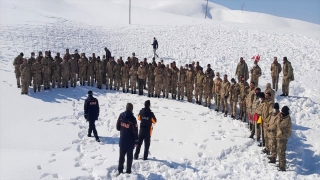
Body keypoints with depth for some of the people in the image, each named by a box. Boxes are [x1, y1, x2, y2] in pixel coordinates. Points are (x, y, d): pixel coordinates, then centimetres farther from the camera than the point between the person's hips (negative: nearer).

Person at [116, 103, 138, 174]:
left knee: (121, 155, 17)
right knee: (129, 156, 9)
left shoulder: (121, 116, -5)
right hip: (130, 141, -4)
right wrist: (136, 141, -4)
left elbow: (118, 127, 4)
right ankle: (128, 171, 15)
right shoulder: (132, 118, -20)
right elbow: (135, 131, -15)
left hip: (122, 140, 4)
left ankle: (120, 170, 24)